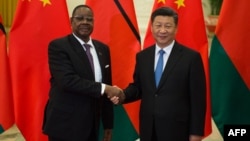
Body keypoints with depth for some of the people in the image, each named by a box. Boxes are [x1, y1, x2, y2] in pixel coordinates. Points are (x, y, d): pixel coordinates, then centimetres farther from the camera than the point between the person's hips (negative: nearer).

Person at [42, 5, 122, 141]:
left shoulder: (102, 48, 10)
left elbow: (107, 84, 11)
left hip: (91, 126, 6)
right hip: (65, 125, -5)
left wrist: (108, 123, 10)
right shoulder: (58, 46, -8)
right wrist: (103, 88, -19)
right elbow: (67, 80, -22)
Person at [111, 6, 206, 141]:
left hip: (176, 129, -4)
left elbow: (198, 98, -7)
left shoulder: (191, 57, -7)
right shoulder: (142, 56, 6)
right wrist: (123, 95, -9)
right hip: (148, 129, 4)